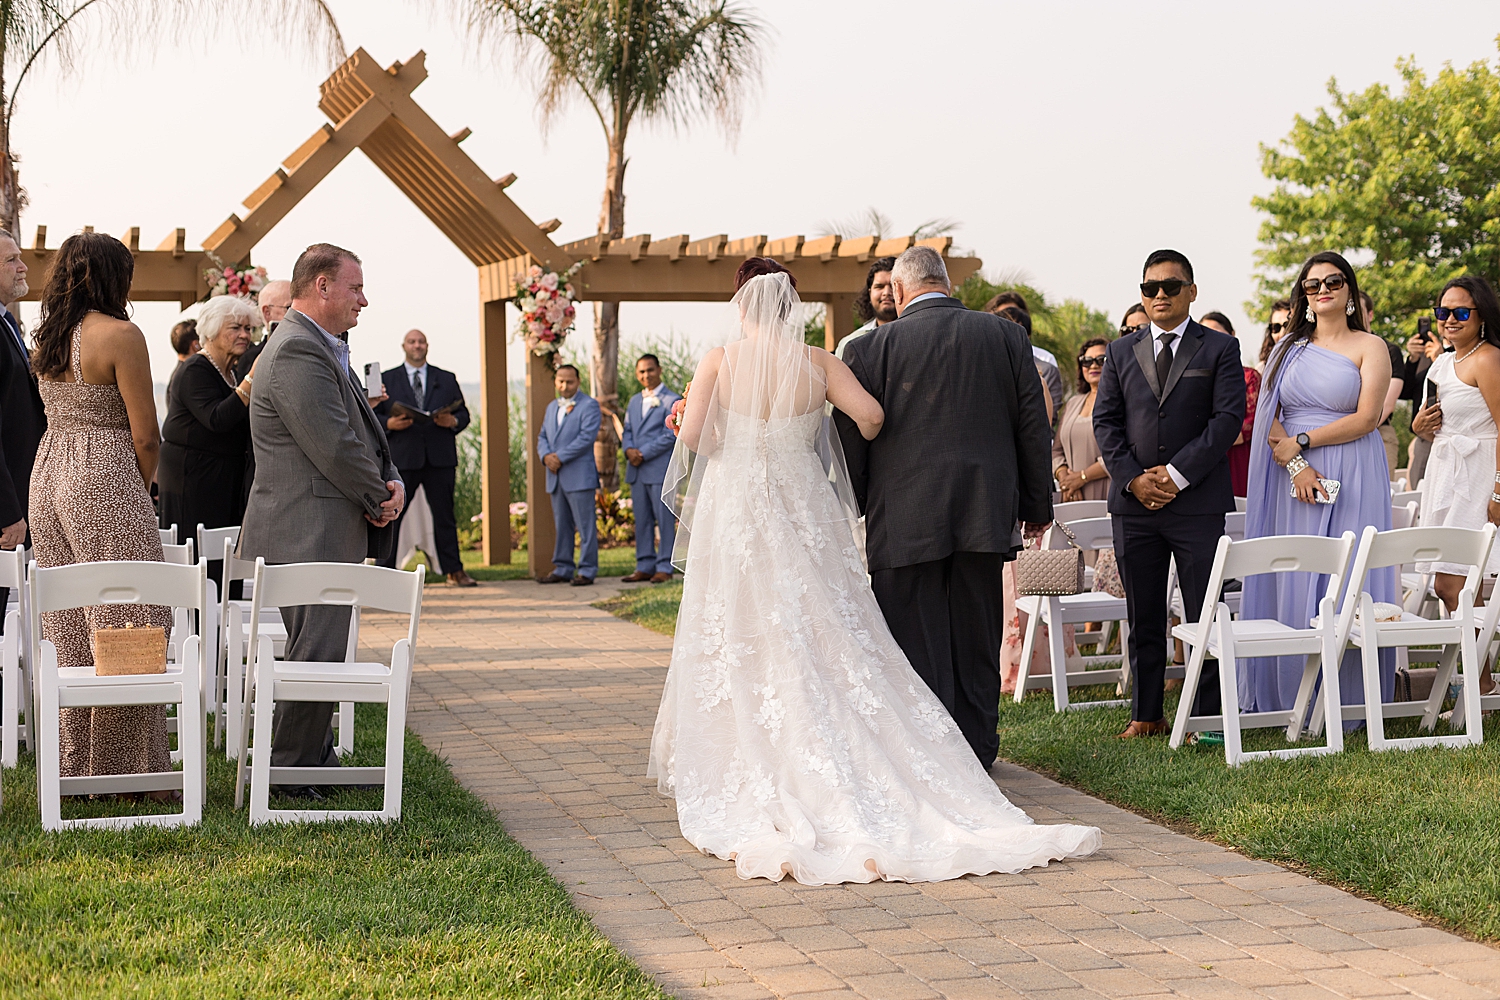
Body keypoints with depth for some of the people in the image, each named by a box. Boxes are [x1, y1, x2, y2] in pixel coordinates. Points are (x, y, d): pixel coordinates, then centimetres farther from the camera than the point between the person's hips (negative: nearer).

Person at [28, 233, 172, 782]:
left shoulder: (46, 337, 12)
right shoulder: (120, 335, -11)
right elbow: (145, 437, -12)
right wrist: (142, 489, 6)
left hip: (48, 475, 8)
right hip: (106, 481, -8)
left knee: (66, 631, 12)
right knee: (127, 628, -3)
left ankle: (72, 764, 18)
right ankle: (126, 765, 0)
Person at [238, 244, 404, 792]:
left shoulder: (323, 349, 18)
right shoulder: (297, 351, -18)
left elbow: (362, 432, 20)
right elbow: (334, 447, -22)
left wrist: (390, 482, 2)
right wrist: (380, 499, -7)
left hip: (328, 535, 11)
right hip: (308, 535, -11)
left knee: (323, 651, 17)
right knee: (316, 654, -6)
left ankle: (316, 758, 27)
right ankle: (289, 773, 4)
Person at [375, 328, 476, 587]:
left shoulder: (447, 379, 16)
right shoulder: (387, 379, 11)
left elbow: (463, 413, 13)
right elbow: (374, 415, 7)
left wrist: (453, 421, -8)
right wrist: (389, 423, -12)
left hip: (440, 458, 1)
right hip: (401, 458, -1)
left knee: (444, 515, 5)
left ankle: (454, 571, 9)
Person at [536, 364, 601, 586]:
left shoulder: (589, 405, -3)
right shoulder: (552, 407, 20)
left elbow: (587, 437, -14)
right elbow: (542, 437, 18)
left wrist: (560, 457, -15)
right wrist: (546, 456, -4)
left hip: (579, 475, -7)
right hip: (556, 477, 7)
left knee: (585, 525, -5)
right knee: (561, 525, 10)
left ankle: (587, 571, -3)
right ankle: (563, 569, 15)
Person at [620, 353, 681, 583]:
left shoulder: (671, 400, -4)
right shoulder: (635, 401, 19)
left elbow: (670, 436, -10)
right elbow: (627, 431, 19)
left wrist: (643, 454, -13)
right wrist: (629, 450, -3)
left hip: (660, 468, -7)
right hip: (636, 470, 7)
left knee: (664, 519, -4)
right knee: (641, 519, 8)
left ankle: (665, 567, -1)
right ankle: (645, 566, 13)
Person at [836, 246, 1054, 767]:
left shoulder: (873, 348, -4)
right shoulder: (1007, 336, 4)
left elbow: (851, 441, 0)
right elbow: (1034, 426, 7)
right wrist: (1036, 506, 15)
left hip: (905, 523, -3)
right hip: (985, 518, 3)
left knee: (917, 644, 3)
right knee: (977, 642, 12)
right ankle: (976, 758, 20)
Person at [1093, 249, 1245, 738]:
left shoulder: (1220, 348, 5)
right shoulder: (1121, 353, 15)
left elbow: (1229, 416, -5)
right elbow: (1105, 422, 9)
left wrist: (1177, 473, -13)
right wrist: (1132, 478, -7)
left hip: (1199, 501, -3)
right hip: (1134, 502, 3)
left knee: (1204, 615, -1)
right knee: (1143, 618, 7)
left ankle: (1207, 715, 5)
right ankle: (1146, 713, 15)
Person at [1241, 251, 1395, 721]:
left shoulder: (1369, 347, 4)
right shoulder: (1288, 348, 14)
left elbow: (1366, 418, -8)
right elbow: (1269, 419, 5)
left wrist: (1301, 441, -10)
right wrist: (1295, 465, -11)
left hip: (1351, 478, -3)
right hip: (1293, 476, 3)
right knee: (1290, 584, 0)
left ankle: (1348, 700, 2)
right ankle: (1292, 697, 7)